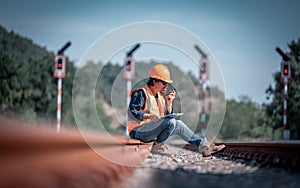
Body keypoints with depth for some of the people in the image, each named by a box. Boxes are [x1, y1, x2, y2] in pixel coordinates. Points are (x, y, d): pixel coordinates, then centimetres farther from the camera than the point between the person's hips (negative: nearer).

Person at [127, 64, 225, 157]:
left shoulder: (160, 96, 17)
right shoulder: (141, 94, -9)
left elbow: (168, 115, 19)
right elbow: (132, 112, -22)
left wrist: (169, 103, 4)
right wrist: (149, 116, -35)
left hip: (152, 131, 9)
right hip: (138, 131, -9)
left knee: (178, 124, 0)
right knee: (171, 122, -24)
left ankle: (203, 145, 1)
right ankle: (157, 146, -14)